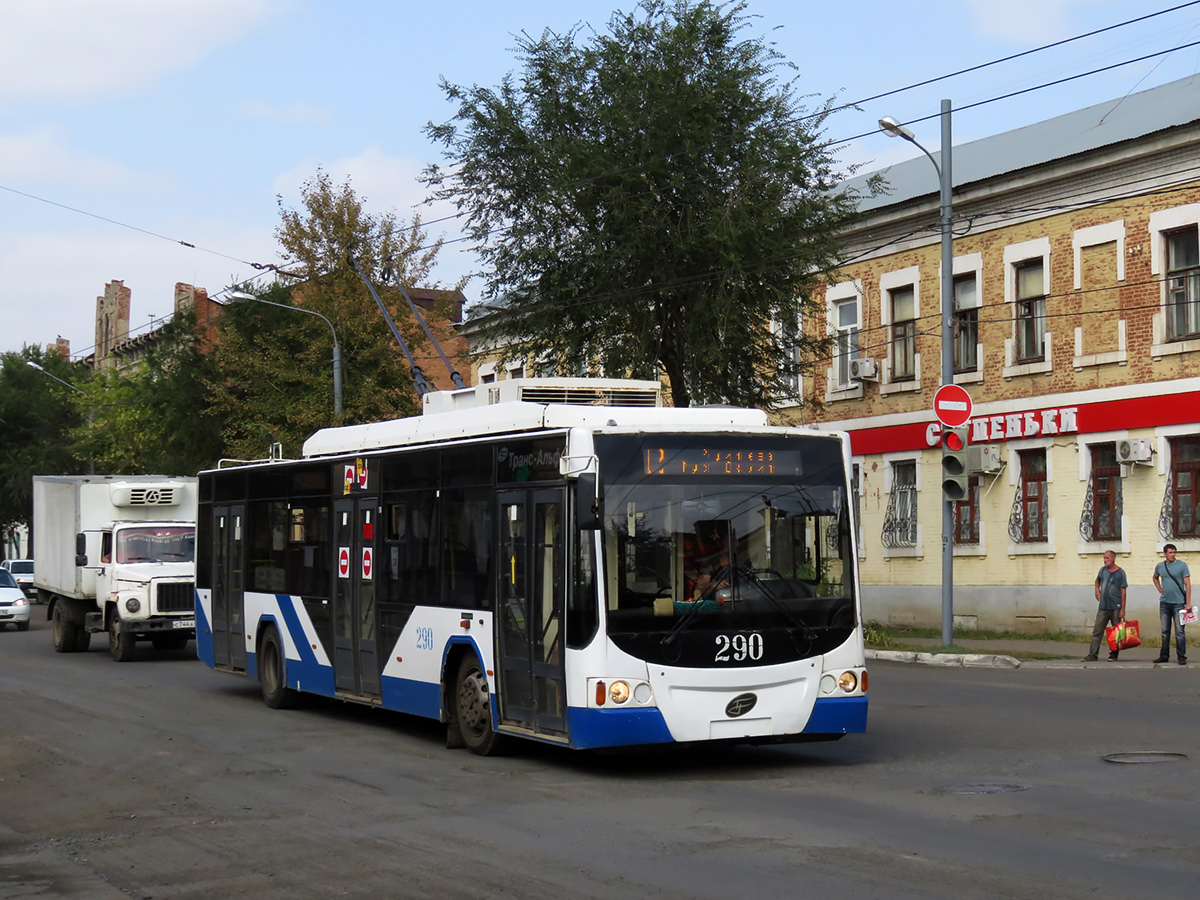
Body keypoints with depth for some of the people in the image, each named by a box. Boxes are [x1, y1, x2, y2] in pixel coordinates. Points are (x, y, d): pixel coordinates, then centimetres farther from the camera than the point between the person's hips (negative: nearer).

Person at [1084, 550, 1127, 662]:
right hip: (1103, 607, 4)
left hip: (1116, 607, -4)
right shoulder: (1103, 570, 10)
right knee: (1097, 631, -2)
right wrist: (1097, 590, 14)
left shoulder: (1120, 572, -4)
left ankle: (1113, 655, 11)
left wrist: (1123, 609, -12)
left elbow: (1123, 591, -7)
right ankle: (1092, 654, -3)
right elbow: (1097, 580, 33)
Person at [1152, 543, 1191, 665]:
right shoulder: (1159, 566, 8)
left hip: (1178, 603, -4)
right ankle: (1164, 656, 15)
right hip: (1164, 603, 4)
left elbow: (1187, 584, -5)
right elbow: (1155, 578, 30)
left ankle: (1181, 657, 1)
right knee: (1165, 631, 8)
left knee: (1179, 631, -4)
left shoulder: (1182, 565, -3)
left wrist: (1188, 603, -11)